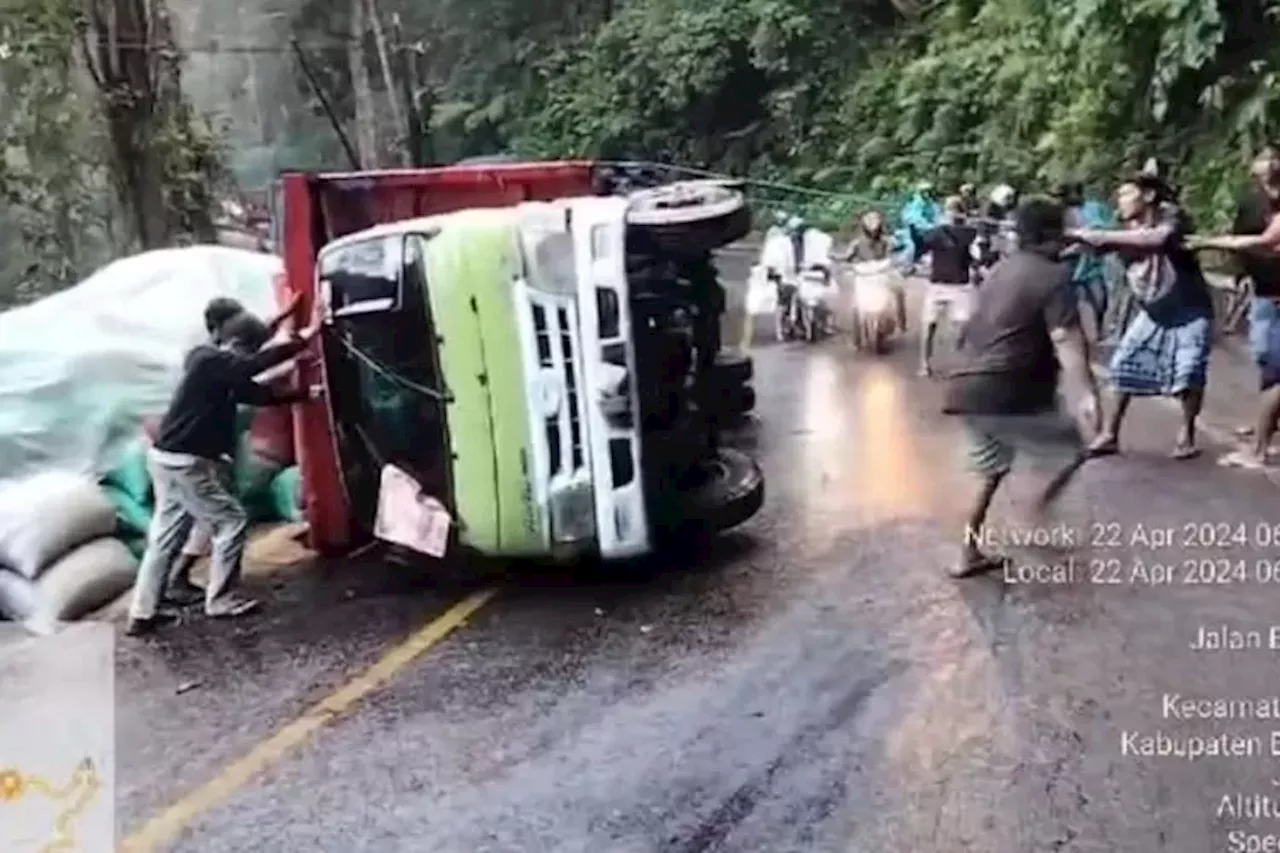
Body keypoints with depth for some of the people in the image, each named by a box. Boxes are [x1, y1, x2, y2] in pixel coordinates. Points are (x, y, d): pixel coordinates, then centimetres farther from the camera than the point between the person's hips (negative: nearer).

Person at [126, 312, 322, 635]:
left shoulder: (209, 362, 14)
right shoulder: (212, 362, -15)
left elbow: (258, 394, 16)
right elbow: (259, 364, -29)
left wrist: (304, 394, 15)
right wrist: (303, 339, -24)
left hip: (170, 456, 10)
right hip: (186, 461, -10)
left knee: (165, 535, 13)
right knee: (231, 523, 0)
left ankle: (142, 613, 17)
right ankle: (220, 601, 9)